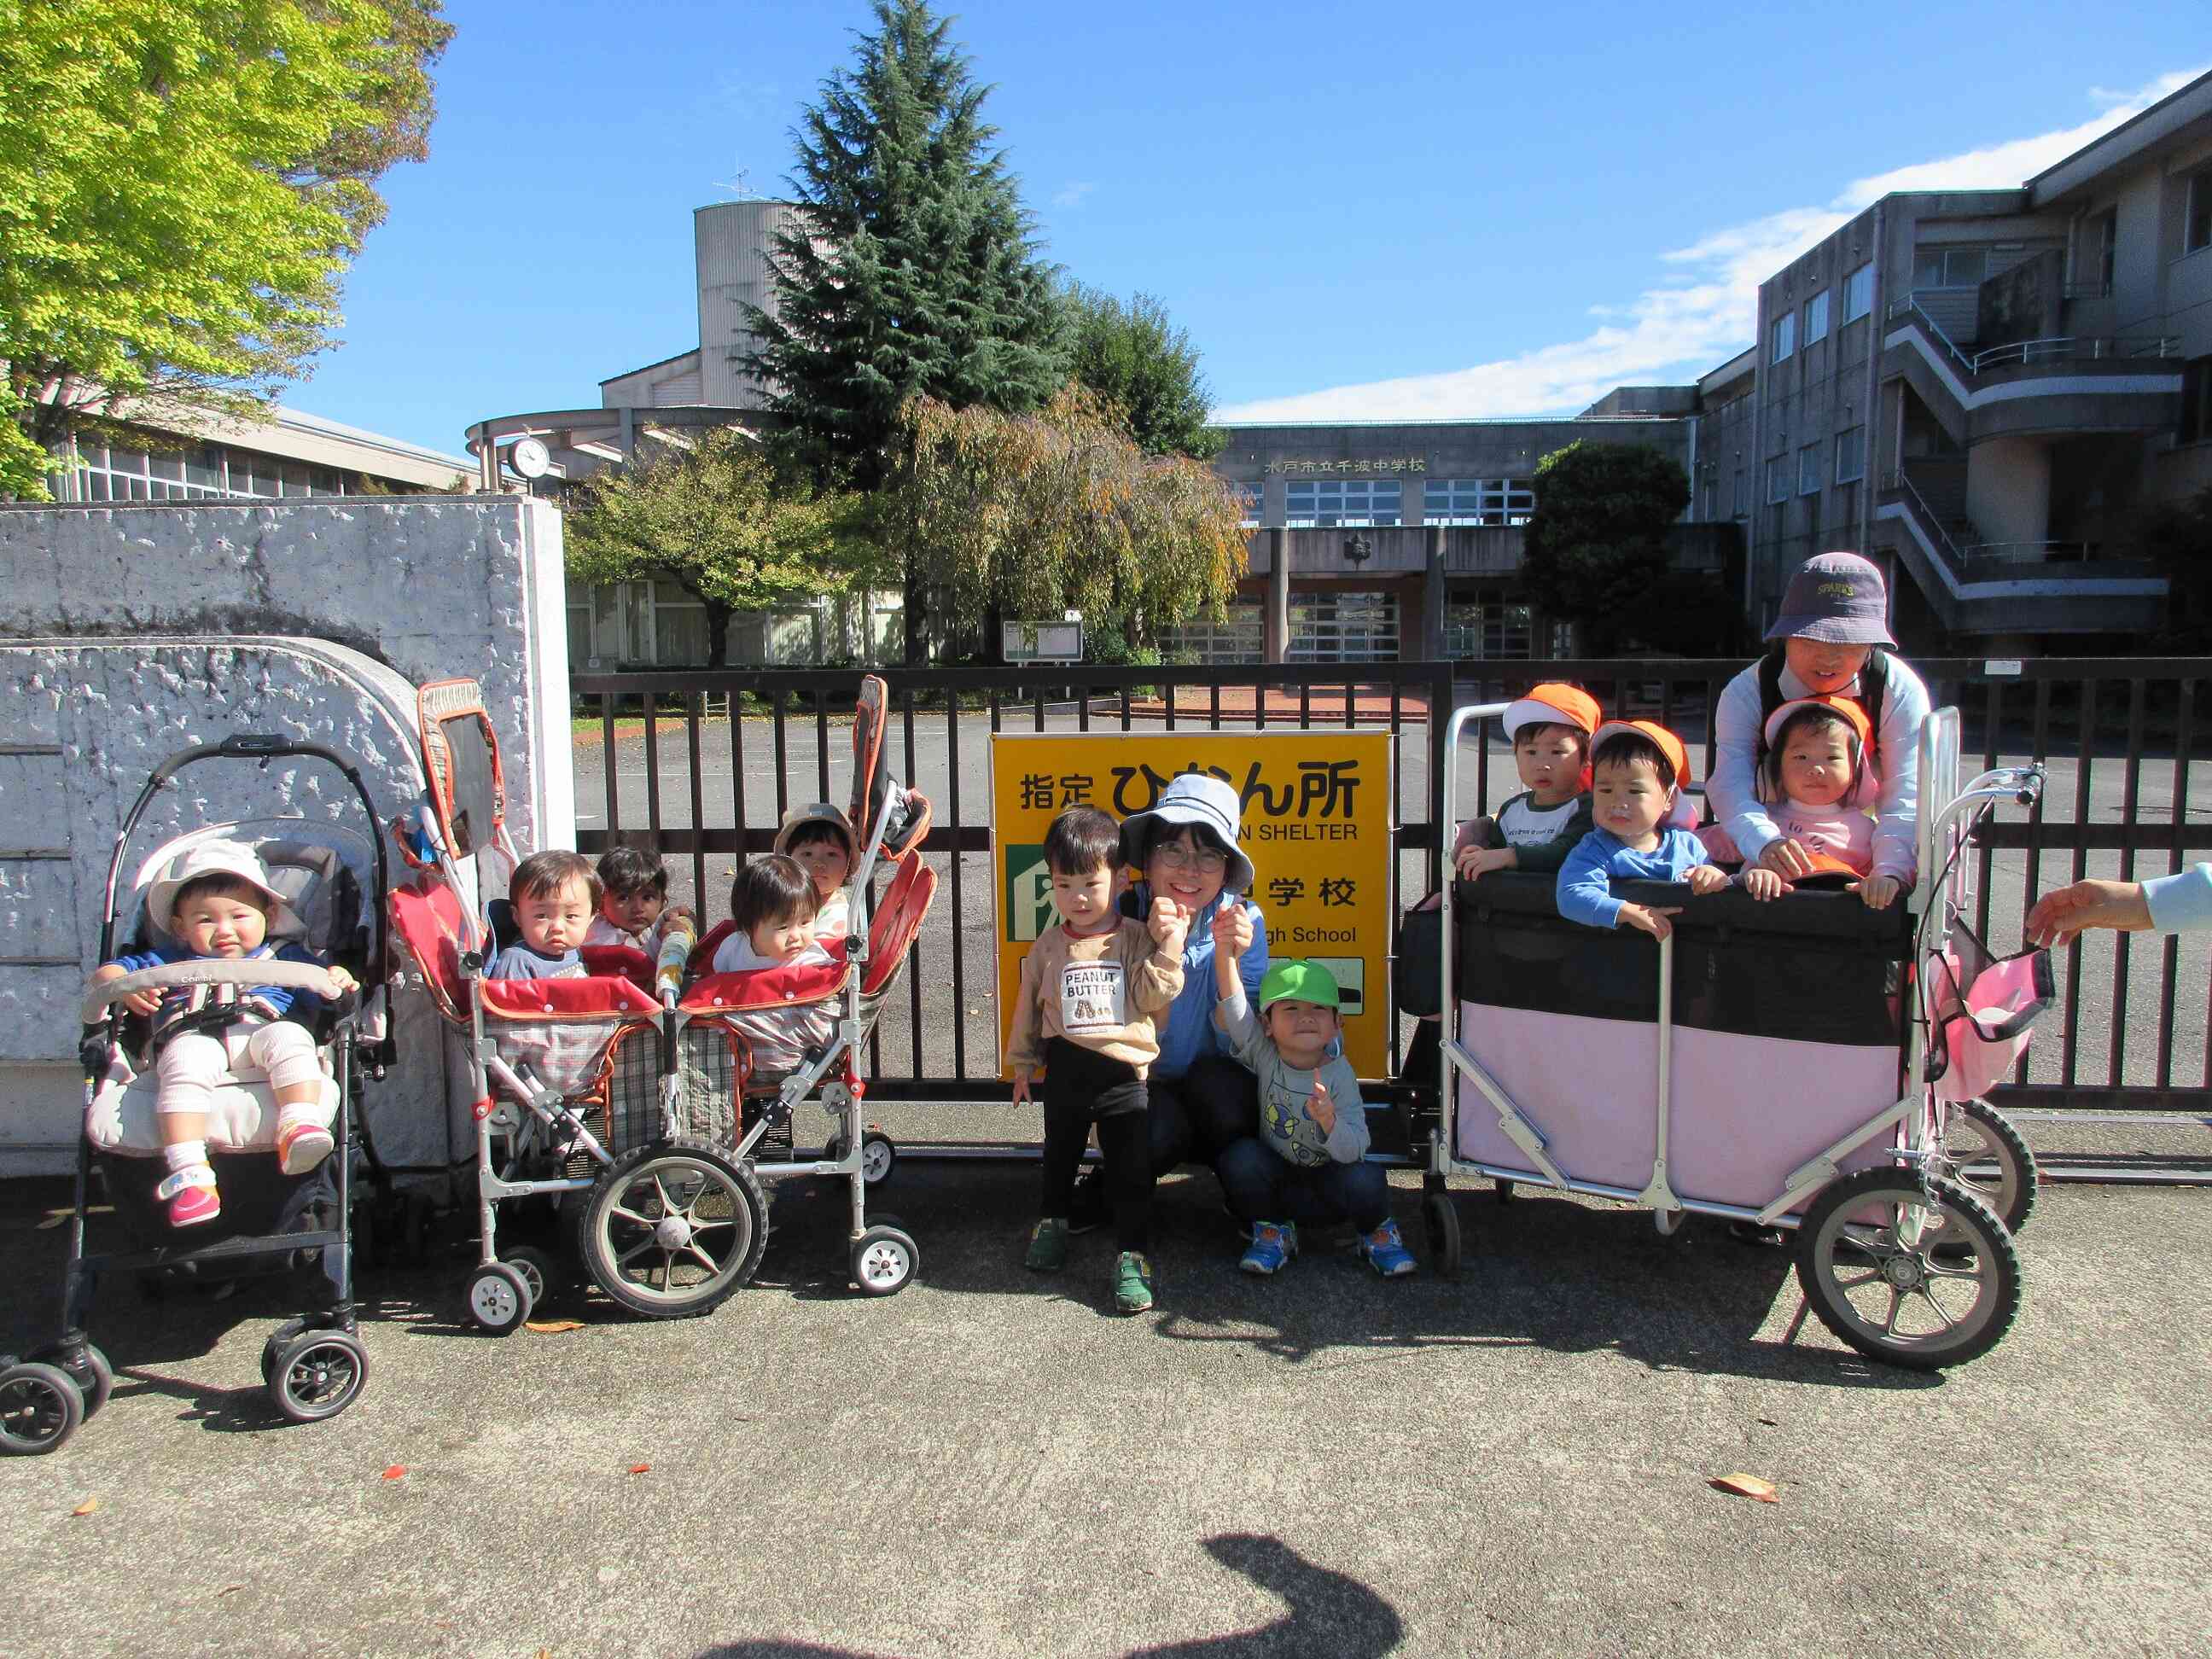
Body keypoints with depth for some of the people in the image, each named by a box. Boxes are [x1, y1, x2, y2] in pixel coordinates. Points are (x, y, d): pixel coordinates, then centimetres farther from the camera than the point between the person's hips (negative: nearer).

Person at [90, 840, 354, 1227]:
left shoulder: (287, 957, 31)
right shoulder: (170, 962, 35)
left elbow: (324, 991, 21)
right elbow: (105, 972, 28)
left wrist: (338, 979, -6)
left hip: (262, 1033, 0)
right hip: (195, 1039, 0)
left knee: (289, 1037, -35)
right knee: (186, 1062, -36)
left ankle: (299, 1128, -52)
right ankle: (187, 1172, -47)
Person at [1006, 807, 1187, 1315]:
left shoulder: (1138, 939, -5)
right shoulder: (1050, 945, 2)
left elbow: (1153, 997, -11)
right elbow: (1029, 1005, 12)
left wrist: (1168, 949, -21)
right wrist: (1023, 1063, 17)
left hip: (1124, 1071, -3)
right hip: (1065, 1071, 3)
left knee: (1131, 1168, -1)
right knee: (1060, 1154, 22)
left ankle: (1133, 1254, 7)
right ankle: (1052, 1221, 44)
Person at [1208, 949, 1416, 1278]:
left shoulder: (1339, 1073, -17)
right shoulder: (1264, 1054, -13)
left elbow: (1353, 1151, -22)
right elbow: (1233, 1003, -28)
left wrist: (1329, 1121, -43)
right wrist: (1225, 948, -44)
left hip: (1328, 1182, -1)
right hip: (1277, 1181, 1)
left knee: (1365, 1181, -32)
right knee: (1240, 1156, -28)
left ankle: (1377, 1232, 5)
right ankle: (1272, 1231, 0)